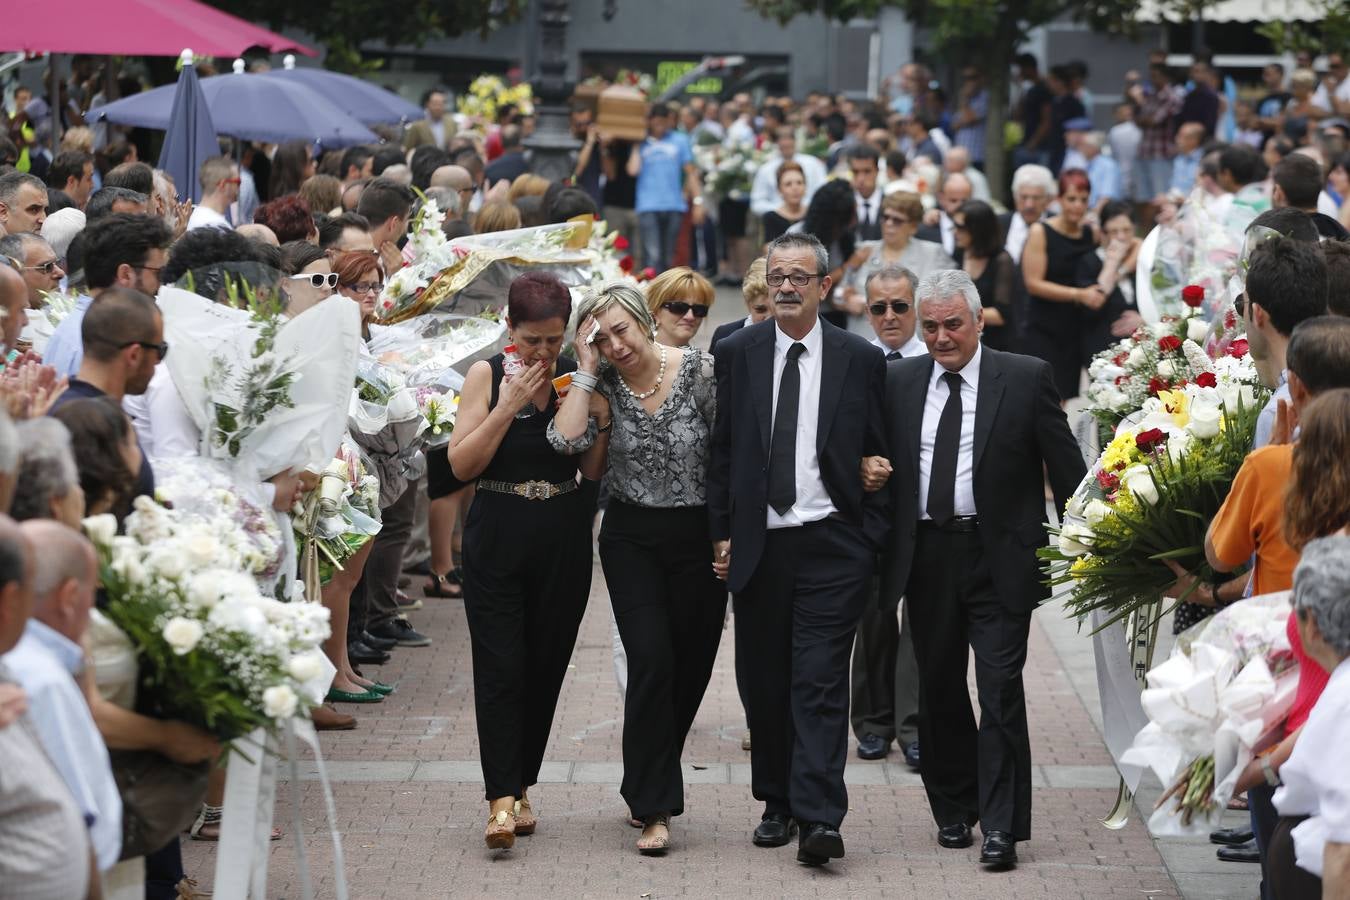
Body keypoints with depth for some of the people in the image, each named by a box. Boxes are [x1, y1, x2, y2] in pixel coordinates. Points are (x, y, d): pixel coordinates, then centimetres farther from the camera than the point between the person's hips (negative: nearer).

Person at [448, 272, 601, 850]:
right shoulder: (487, 376, -2)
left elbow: (594, 470, 1)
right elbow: (461, 464, -9)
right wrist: (509, 406, -15)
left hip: (564, 541, 2)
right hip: (498, 538, -2)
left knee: (545, 667, 6)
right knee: (500, 667, -8)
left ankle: (519, 787, 19)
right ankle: (502, 799, -11)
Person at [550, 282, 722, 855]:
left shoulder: (699, 371, -9)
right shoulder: (603, 385, -3)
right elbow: (568, 440, -20)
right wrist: (586, 369, -16)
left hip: (699, 536, 0)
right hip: (632, 538, 0)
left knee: (689, 667, 7)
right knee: (651, 661, -13)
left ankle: (648, 785, 30)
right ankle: (655, 808, -9)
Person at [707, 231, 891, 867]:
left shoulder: (861, 360, 2)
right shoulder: (737, 353, 6)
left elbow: (878, 455, 7)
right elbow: (722, 450, 9)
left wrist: (870, 540, 3)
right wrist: (722, 532, 4)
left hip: (832, 546, -2)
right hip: (758, 545, 2)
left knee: (821, 683, -8)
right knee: (763, 682, 8)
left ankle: (819, 818, -12)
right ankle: (777, 803, 21)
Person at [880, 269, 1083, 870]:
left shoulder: (1026, 378, -2)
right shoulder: (900, 381, 8)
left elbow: (1066, 467, -1)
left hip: (1000, 556, -4)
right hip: (926, 556, 4)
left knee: (1000, 690, -7)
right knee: (938, 689, 12)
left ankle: (1001, 826, -4)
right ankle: (954, 810, 26)